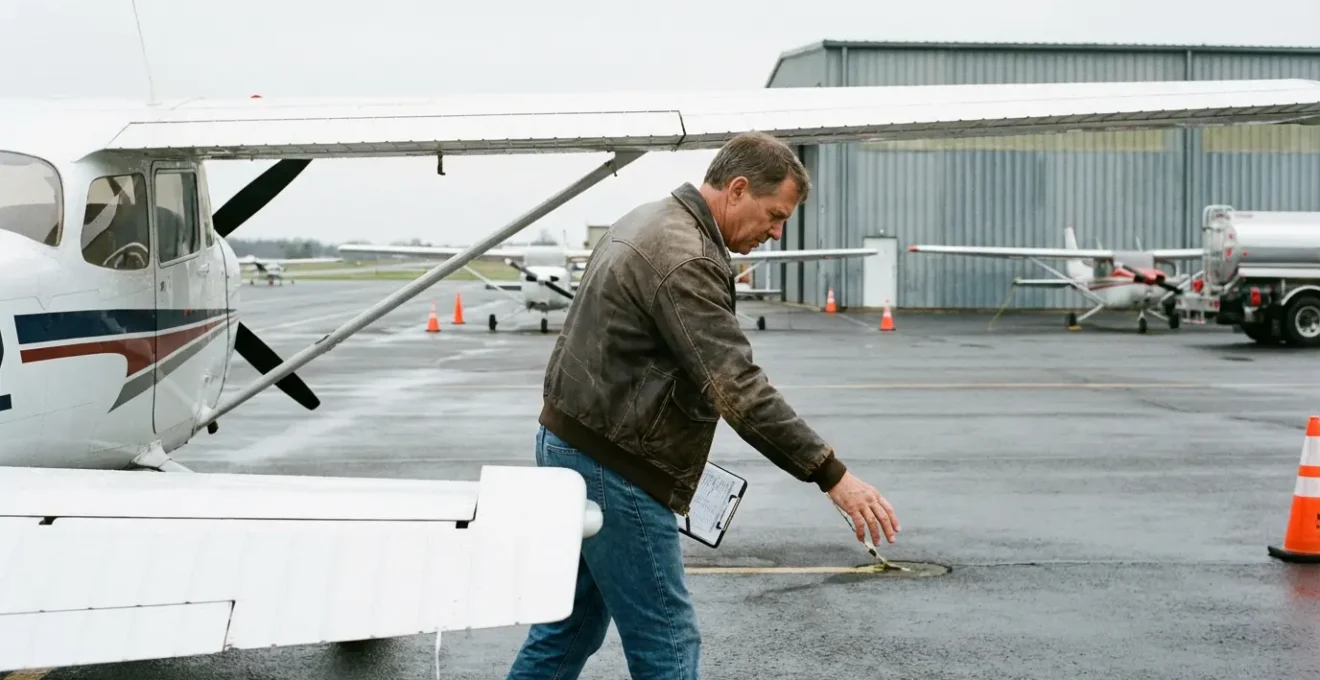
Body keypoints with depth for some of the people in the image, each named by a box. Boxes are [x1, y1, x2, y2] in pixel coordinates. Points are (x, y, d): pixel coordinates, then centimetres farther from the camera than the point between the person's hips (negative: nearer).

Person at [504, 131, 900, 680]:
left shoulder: (651, 222, 12)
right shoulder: (684, 260, -21)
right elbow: (739, 390, -27)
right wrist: (831, 474, -26)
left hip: (570, 446, 10)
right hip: (612, 470, -10)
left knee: (571, 628, 17)